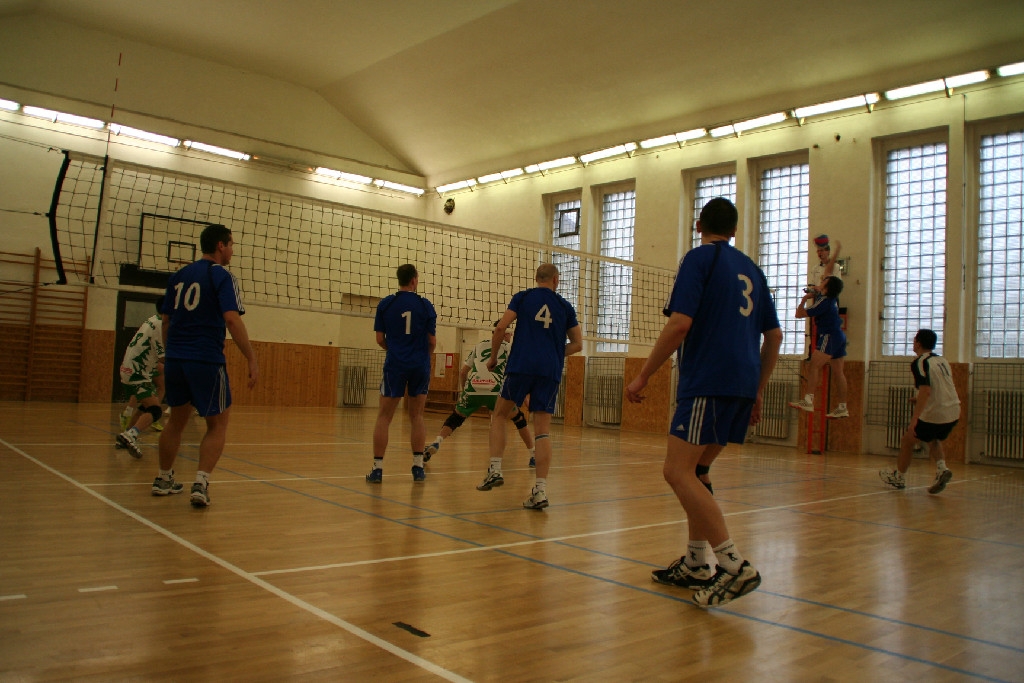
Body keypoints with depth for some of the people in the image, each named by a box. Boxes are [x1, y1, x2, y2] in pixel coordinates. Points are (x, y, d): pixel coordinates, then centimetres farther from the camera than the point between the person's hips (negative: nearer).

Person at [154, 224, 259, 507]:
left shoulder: (178, 276, 14)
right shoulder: (221, 276, -5)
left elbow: (166, 320, 17)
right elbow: (232, 319, -16)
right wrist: (252, 360, -16)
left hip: (175, 359, 7)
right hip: (206, 360, -6)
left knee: (177, 419, 21)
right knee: (218, 423, 4)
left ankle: (164, 479, 29)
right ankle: (201, 482, -8)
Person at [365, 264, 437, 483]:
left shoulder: (385, 304, 0)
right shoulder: (425, 305, 0)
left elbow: (380, 339, 1)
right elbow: (432, 341, 2)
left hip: (395, 366, -1)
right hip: (420, 366, 1)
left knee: (384, 417, 4)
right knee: (417, 417, 11)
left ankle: (377, 468, 1)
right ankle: (418, 467, 10)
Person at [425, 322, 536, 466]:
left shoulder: (479, 346, 25)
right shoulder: (509, 348, 16)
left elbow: (462, 372, 24)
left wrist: (464, 391, 37)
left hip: (472, 391, 2)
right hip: (495, 392, -2)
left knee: (455, 418, 23)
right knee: (519, 418, 18)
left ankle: (436, 443, 0)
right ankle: (534, 456, 17)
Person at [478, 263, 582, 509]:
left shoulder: (523, 297, 9)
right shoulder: (565, 306, 14)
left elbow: (501, 327, -1)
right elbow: (577, 344, 15)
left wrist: (493, 357, 12)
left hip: (521, 366, -1)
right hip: (551, 372, 2)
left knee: (499, 415, 16)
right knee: (543, 429, 1)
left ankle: (495, 469, 2)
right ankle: (540, 490, -6)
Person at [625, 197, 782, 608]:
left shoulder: (700, 257, -2)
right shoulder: (751, 269, 20)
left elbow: (680, 324, -14)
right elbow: (774, 335, 19)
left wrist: (643, 376, -8)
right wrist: (758, 391, 25)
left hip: (708, 382, -8)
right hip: (743, 385, 9)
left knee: (678, 472, -10)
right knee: (693, 472, 16)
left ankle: (735, 566, -15)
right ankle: (696, 565, 19)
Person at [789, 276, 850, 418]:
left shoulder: (824, 302, -16)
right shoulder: (832, 298, 9)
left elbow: (800, 314, -14)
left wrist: (804, 299, 0)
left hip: (829, 337, -10)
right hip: (838, 336, 10)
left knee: (814, 365, -17)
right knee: (838, 372, 8)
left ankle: (808, 400, -28)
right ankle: (842, 407, 9)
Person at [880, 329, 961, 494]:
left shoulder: (920, 362, -13)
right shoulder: (942, 361, 12)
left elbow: (926, 391, -25)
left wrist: (914, 420, -27)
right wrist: (921, 401, 28)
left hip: (933, 414, -8)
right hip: (953, 412, 8)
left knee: (907, 441, 13)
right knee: (933, 440, 30)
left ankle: (898, 477, 26)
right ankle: (941, 468, 7)